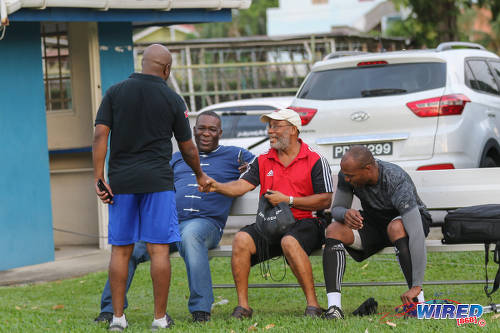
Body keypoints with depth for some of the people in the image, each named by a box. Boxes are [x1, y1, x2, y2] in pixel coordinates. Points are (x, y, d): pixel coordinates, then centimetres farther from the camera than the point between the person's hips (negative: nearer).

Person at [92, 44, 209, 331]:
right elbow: (188, 148, 10)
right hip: (157, 179, -2)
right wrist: (200, 175, 27)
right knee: (159, 249, 1)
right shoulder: (172, 99, 3)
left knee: (121, 250, 7)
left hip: (121, 180, 2)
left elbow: (100, 136, -3)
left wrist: (99, 178, -2)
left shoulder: (115, 93, 6)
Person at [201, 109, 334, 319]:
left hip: (303, 222, -4)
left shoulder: (315, 161, 3)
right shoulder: (263, 162, 16)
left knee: (289, 242, -37)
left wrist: (287, 200, -10)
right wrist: (217, 186, -18)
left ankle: (312, 304, -31)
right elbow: (242, 185, 3)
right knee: (241, 239, -25)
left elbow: (326, 200, -3)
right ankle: (242, 305, -20)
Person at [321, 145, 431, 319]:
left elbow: (416, 234, -41)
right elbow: (336, 208, -7)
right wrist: (345, 214, -35)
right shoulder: (346, 175, -19)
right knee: (333, 230, -21)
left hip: (407, 218, -5)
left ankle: (418, 301, -33)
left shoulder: (398, 182, -35)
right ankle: (334, 307, -30)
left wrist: (416, 287, -46)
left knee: (395, 227, -40)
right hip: (373, 221, 5)